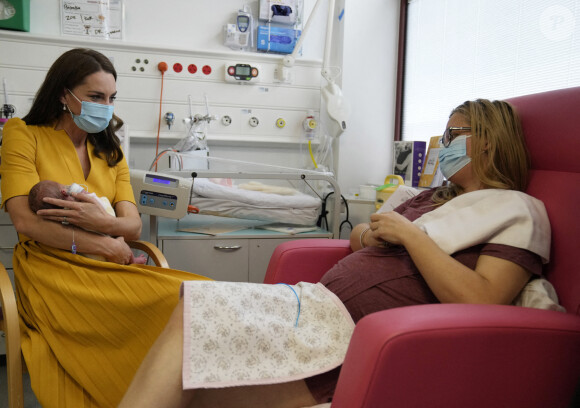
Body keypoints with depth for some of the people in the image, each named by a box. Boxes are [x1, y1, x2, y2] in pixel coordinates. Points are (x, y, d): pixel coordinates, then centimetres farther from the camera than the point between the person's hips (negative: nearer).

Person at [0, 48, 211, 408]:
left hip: (109, 270, 5)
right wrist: (109, 246, -14)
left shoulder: (110, 150, 19)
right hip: (51, 268, -5)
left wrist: (101, 222, -19)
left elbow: (134, 226, 5)